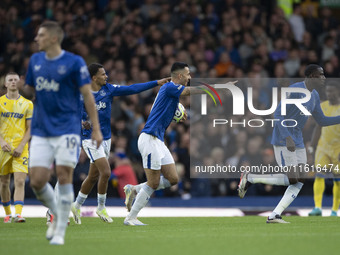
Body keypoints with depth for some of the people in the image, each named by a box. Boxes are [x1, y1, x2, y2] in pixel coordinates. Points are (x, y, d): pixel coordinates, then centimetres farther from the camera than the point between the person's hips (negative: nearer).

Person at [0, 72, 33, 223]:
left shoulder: (27, 104, 5)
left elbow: (30, 128, 4)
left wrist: (21, 146, -9)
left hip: (21, 148, -1)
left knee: (20, 181, -15)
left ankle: (18, 214, -22)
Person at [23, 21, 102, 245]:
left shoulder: (74, 62, -5)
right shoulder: (35, 60, 10)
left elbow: (87, 96, -4)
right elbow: (29, 89, 21)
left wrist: (96, 129, -8)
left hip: (67, 129, -5)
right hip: (41, 132, 5)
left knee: (64, 176, -10)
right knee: (37, 181, -4)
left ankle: (60, 232, -1)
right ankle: (57, 215, 24)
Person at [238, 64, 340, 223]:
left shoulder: (314, 95, 12)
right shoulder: (295, 90, -16)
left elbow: (321, 121, 21)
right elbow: (278, 114, -20)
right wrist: (288, 138, -27)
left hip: (297, 141, 9)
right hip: (282, 140, -9)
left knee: (299, 182, -2)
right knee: (292, 179, -13)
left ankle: (274, 216, -2)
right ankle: (249, 178, 1)